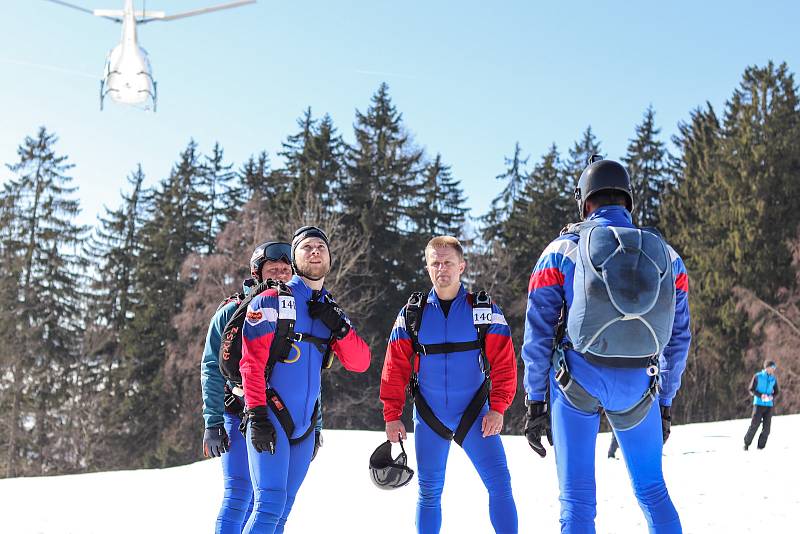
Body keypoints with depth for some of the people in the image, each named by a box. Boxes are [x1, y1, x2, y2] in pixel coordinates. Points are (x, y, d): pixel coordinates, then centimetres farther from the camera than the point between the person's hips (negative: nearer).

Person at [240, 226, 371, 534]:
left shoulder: (330, 310, 15)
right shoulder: (271, 302, -4)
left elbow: (360, 364, 7)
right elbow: (252, 363, -10)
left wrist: (339, 327, -9)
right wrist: (256, 415, -18)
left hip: (304, 425, 6)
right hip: (270, 419, -6)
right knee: (270, 504, -16)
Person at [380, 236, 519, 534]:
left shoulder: (484, 310, -2)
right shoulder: (412, 314, 2)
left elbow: (504, 363, -5)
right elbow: (395, 368, 4)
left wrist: (497, 408, -13)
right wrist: (392, 416, -1)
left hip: (474, 415, -1)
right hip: (429, 418, 2)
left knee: (500, 485, -9)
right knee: (429, 493, 9)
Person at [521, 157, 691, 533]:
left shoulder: (562, 251, -1)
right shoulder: (666, 256, 7)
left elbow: (538, 334, -3)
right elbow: (678, 339, 9)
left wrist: (535, 403, 4)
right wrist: (665, 402, 18)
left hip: (577, 383, -2)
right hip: (639, 388, 2)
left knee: (577, 498, 4)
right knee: (652, 490, 17)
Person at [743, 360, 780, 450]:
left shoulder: (774, 378, 8)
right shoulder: (757, 376, -3)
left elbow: (776, 392, 14)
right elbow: (751, 390, -1)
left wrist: (772, 396, -8)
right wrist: (760, 395, -17)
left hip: (769, 405, 4)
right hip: (758, 404, -4)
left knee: (766, 427, -1)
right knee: (754, 425, -8)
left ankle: (761, 446, 8)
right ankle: (747, 443, 6)